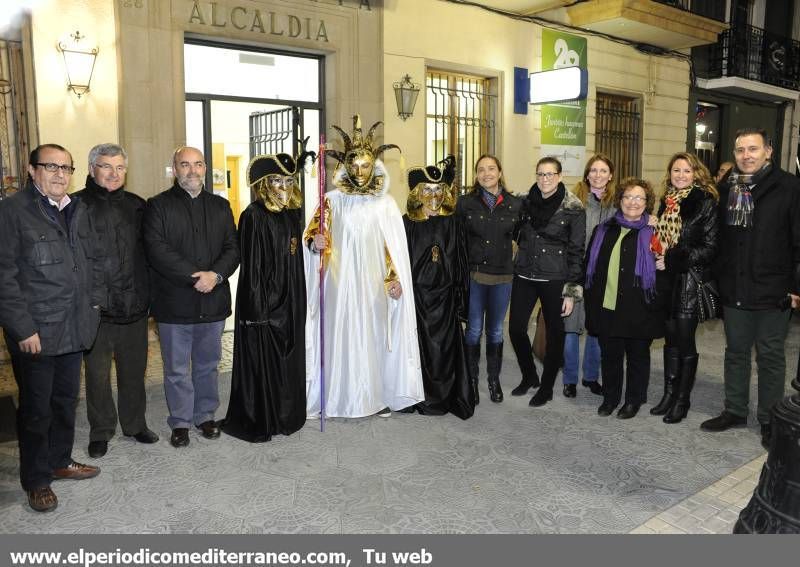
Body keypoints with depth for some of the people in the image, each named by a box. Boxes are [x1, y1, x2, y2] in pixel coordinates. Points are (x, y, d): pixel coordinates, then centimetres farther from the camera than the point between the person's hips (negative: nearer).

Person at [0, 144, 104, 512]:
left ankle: (60, 461, 35)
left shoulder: (77, 209, 11)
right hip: (35, 332, -6)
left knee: (66, 400, 17)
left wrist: (95, 302, 9)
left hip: (74, 329, 6)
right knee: (36, 409, 6)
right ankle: (37, 480, 22)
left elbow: (92, 260, 18)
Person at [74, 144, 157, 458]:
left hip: (134, 305, 3)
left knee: (134, 370, 14)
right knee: (98, 373, 8)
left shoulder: (136, 205, 8)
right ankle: (101, 431, 25)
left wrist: (148, 294, 8)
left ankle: (135, 423, 30)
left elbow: (149, 251, 13)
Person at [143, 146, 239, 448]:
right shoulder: (158, 205, -1)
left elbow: (233, 248, 3)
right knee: (177, 369, 8)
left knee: (207, 365, 15)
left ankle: (205, 414, 31)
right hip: (174, 304, -3)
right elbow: (157, 250, -13)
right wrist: (195, 276, -19)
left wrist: (216, 275, -15)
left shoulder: (220, 206, 11)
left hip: (213, 301, 3)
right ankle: (180, 421, 23)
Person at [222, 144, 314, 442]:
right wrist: (256, 309, -18)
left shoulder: (294, 213, 9)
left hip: (291, 300, 7)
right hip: (264, 299, -7)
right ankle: (258, 421, 15)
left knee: (289, 358, 13)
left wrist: (299, 300, 14)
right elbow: (251, 264, -15)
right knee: (262, 359, 1)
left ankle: (286, 415, 27)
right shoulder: (254, 215, -11)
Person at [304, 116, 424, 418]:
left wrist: (396, 278, -6)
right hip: (341, 280, -1)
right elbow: (313, 231, -7)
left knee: (375, 335, 6)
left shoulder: (386, 203, 5)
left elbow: (395, 246, 4)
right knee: (342, 334, 0)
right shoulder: (333, 200, 3)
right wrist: (315, 241, -30)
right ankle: (340, 397, 10)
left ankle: (379, 395, 17)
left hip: (374, 282, 1)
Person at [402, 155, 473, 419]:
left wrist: (461, 297, 1)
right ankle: (423, 397, 18)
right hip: (417, 293, -1)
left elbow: (461, 261, 5)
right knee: (421, 345, 3)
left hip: (444, 294, 1)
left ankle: (447, 396, 18)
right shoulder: (407, 223, 0)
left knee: (446, 346, 4)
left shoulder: (452, 223, 5)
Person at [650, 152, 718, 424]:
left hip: (691, 279, -5)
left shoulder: (706, 203, -7)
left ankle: (682, 400, 14)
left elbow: (710, 248, -12)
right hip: (668, 279, 6)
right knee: (671, 338, 12)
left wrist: (675, 256, -17)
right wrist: (658, 253, 1)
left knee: (685, 340, 1)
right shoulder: (666, 202, 11)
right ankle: (669, 394, 22)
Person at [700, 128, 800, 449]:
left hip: (772, 292, -4)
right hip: (734, 291, 4)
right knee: (736, 352, 16)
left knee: (770, 357, 9)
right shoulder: (725, 188, 5)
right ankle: (735, 411, 31)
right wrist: (718, 279, 6)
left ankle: (769, 420, 23)